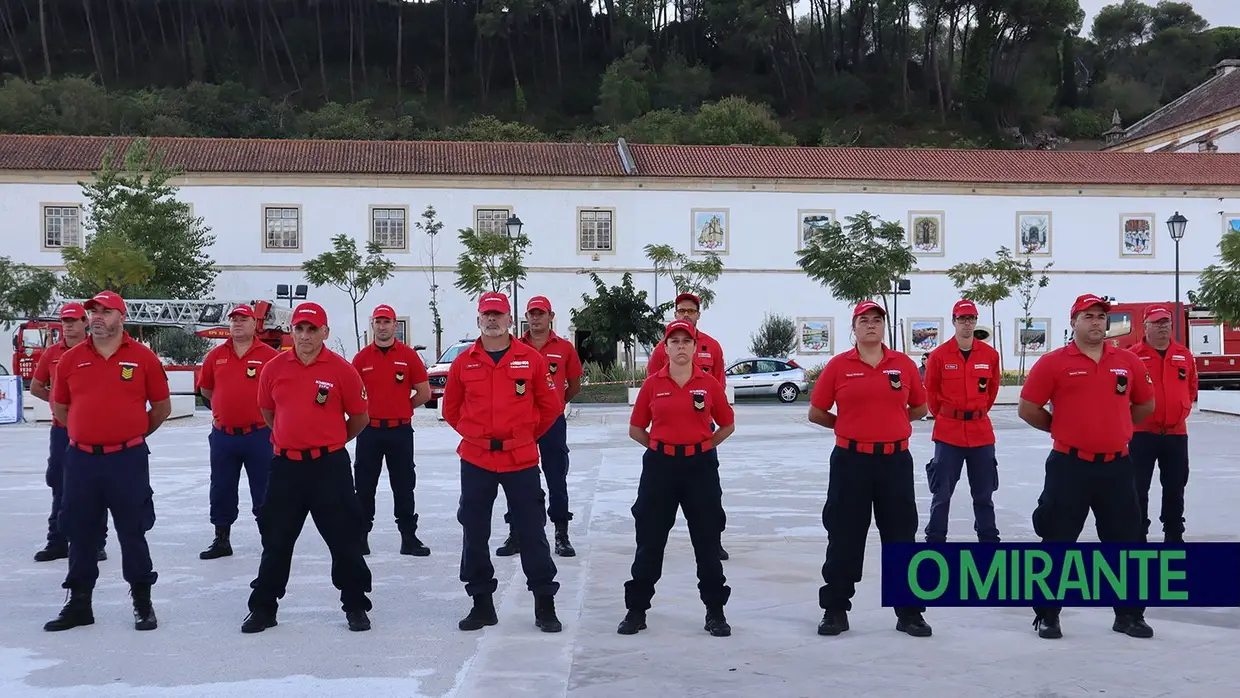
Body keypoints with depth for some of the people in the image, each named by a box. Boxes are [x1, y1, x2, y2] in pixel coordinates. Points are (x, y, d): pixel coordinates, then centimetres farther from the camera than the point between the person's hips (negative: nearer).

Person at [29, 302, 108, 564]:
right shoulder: (52, 353, 6)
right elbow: (36, 387, 17)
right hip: (61, 429, 4)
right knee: (60, 486, 12)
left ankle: (97, 542, 9)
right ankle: (57, 542, 21)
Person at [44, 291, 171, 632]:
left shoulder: (143, 358, -4)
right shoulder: (71, 359, 4)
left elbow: (162, 406, 5)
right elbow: (59, 407, 16)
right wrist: (86, 432, 14)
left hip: (128, 459, -3)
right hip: (81, 459, 3)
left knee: (132, 531, 5)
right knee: (80, 532, 11)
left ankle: (142, 601, 16)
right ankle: (79, 602, 24)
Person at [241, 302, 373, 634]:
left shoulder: (342, 369, -7)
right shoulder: (273, 368, 1)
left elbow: (360, 417, 2)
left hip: (330, 466, -2)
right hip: (286, 465, 2)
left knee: (344, 538, 5)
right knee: (275, 539, 11)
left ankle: (356, 606, 18)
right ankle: (263, 607, 25)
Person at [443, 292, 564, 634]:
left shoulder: (531, 359, -1)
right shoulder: (463, 362, 3)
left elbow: (550, 407, 7)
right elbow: (451, 409, 14)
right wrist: (475, 436, 12)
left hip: (521, 458, -2)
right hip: (476, 460, 2)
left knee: (531, 532, 1)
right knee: (475, 533, 8)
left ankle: (545, 603, 12)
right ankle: (482, 602, 22)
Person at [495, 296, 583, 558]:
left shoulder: (565, 348, 1)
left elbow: (574, 386, 11)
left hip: (552, 422, -1)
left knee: (557, 479, 4)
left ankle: (562, 535, 12)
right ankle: (515, 534, 15)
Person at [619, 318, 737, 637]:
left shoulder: (709, 384, 0)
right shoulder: (652, 384, 0)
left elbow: (727, 425, 11)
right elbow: (636, 429, 8)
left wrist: (701, 444, 4)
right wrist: (662, 445, 4)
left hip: (700, 467, 0)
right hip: (660, 467, 0)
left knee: (707, 539, 7)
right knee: (650, 539, 7)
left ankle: (715, 611, 19)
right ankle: (637, 609, 18)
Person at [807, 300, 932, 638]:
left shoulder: (904, 364, 3)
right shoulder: (838, 366, -1)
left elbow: (919, 407, 15)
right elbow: (816, 412, 4)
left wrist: (890, 422, 7)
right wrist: (850, 426, 6)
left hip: (895, 461, 1)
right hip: (851, 461, -1)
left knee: (901, 536, 7)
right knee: (844, 537, 6)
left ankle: (909, 612, 19)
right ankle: (835, 609, 18)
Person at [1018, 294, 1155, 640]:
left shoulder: (1128, 361, 6)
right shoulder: (1053, 362, -6)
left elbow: (1145, 405, 19)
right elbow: (1027, 409, -3)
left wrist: (1114, 429, 14)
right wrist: (1062, 429, 5)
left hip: (1116, 466, 4)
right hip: (1069, 466, -3)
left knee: (1126, 541, 10)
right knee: (1057, 542, 3)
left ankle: (1129, 614, 25)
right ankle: (1047, 614, 15)